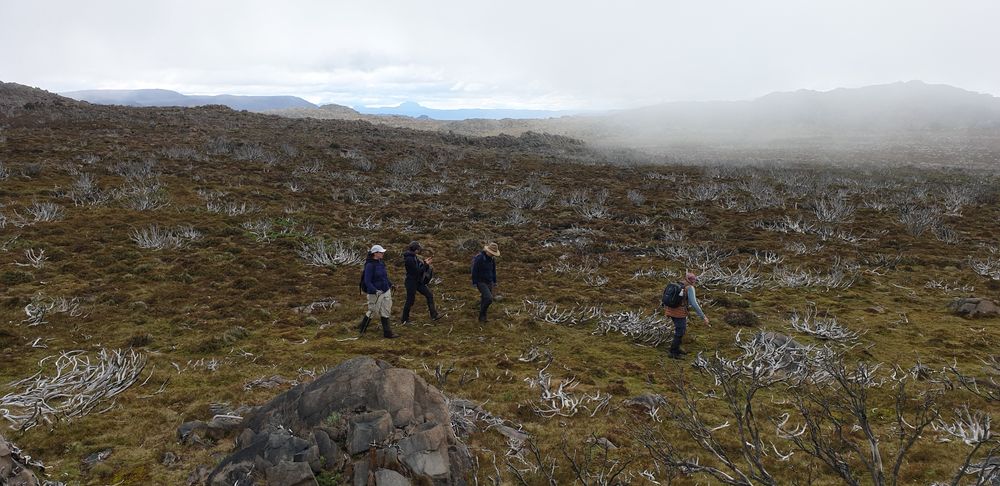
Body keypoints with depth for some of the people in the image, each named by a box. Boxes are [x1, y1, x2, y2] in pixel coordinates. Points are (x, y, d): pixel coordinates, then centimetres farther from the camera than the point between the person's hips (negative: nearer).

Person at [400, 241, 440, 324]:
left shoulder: (414, 257, 7)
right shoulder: (409, 259, -23)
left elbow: (420, 268, 13)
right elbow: (417, 271, -24)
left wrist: (425, 263, -4)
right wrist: (425, 264, -14)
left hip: (418, 281, 9)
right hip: (412, 282, -9)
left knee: (429, 295, 7)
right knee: (410, 301, 3)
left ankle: (434, 315, 11)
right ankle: (404, 319, 21)